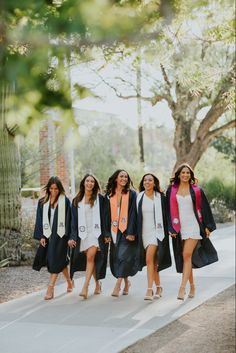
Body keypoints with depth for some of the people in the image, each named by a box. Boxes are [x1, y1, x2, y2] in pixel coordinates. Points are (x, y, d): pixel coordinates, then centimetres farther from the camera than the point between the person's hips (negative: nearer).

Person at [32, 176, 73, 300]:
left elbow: (68, 219, -3)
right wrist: (41, 236, -1)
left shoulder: (65, 201, -1)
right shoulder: (43, 202, 8)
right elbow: (40, 219, 7)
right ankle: (69, 281, 31)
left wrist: (67, 236, -9)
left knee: (56, 260, -8)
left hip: (60, 234, -4)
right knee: (60, 261, 10)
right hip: (47, 234, 4)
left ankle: (50, 289, -8)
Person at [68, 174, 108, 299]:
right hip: (82, 233, 4)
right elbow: (73, 220, 8)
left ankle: (85, 288, -23)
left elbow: (103, 217, 3)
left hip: (95, 232, -3)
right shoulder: (77, 201, 11)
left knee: (90, 257, -17)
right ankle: (97, 284, 25)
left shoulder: (99, 199, 3)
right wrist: (72, 237, 0)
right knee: (91, 259, 7)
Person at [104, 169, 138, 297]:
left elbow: (133, 214, -4)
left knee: (124, 256, -12)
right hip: (114, 230, 3)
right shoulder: (109, 195, 9)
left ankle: (117, 285, -12)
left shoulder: (131, 194, 2)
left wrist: (131, 232, -13)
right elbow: (107, 215, 10)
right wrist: (107, 233, 4)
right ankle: (126, 282, 22)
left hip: (127, 231, -3)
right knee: (116, 258, 5)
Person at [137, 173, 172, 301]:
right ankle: (158, 287, 24)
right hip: (144, 232, 4)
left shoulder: (160, 197, 0)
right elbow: (136, 215, 11)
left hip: (156, 231, -4)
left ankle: (149, 290, -18)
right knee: (153, 261, 10)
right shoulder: (139, 197, 8)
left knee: (149, 258, -18)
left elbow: (164, 214, 1)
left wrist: (166, 231, -4)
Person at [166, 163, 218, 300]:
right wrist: (171, 228, 0)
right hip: (180, 227, 3)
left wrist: (208, 226, 3)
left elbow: (205, 208, 7)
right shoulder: (171, 190, 6)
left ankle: (182, 288, -19)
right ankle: (192, 286, 22)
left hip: (194, 226, -3)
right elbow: (169, 210, 7)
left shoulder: (196, 190, 3)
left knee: (187, 255, -15)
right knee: (185, 257, 8)